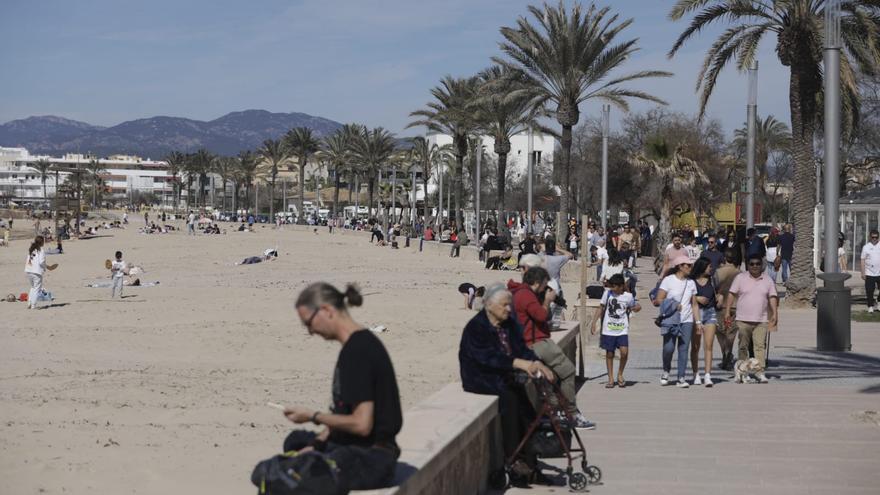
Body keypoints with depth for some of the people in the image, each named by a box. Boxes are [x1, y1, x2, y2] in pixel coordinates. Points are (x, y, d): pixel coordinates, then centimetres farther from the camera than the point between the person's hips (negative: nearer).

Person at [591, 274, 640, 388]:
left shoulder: (628, 296, -1)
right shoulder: (608, 293, 0)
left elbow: (636, 306, 16)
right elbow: (601, 308, 8)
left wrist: (637, 308, -8)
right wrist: (594, 323, 3)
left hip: (622, 330, -1)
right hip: (608, 329, 1)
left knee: (624, 352, -15)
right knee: (609, 354, 5)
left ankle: (620, 375, 8)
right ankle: (610, 379, 15)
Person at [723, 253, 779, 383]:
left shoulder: (768, 280, 10)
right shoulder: (740, 278, 5)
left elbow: (772, 298, 8)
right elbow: (732, 295, 3)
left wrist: (774, 313, -4)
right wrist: (727, 311, -5)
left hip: (761, 320, 1)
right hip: (743, 319, -1)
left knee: (760, 345, -9)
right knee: (743, 346, 5)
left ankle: (759, 371, -11)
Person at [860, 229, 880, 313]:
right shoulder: (866, 247, 0)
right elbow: (863, 260, 0)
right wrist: (863, 273, -6)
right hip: (869, 274, -2)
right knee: (869, 291, 0)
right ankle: (870, 306, 10)